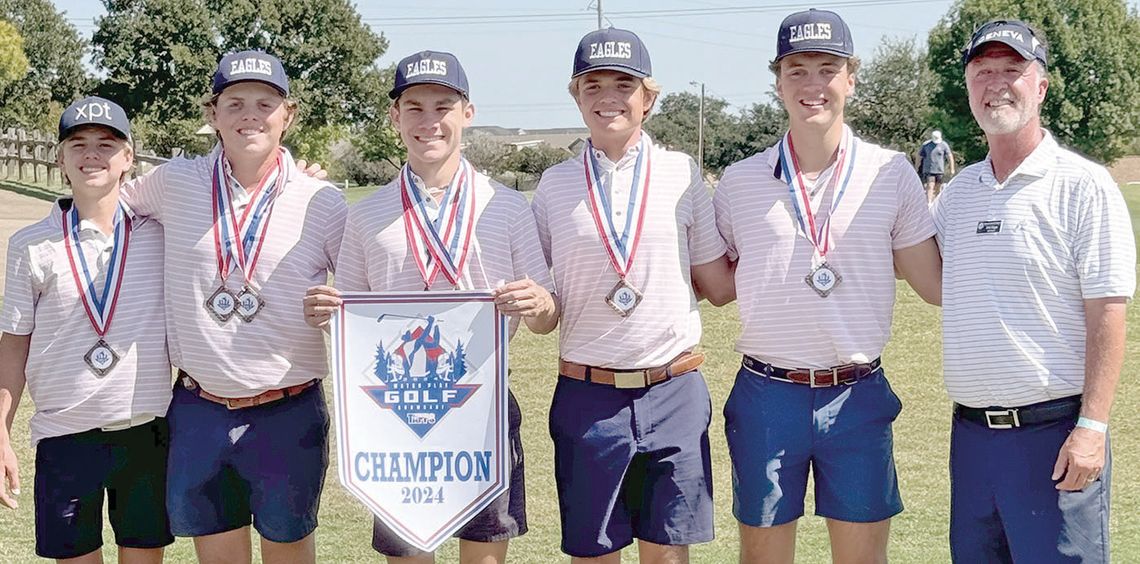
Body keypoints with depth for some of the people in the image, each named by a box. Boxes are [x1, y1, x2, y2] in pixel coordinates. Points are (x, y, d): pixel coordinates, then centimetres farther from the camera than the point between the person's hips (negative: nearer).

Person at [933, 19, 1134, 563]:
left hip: (1055, 434, -6)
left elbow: (1107, 317, -10)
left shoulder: (1083, 186, -6)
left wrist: (1092, 427, -17)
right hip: (971, 431, 6)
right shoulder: (958, 192, 12)